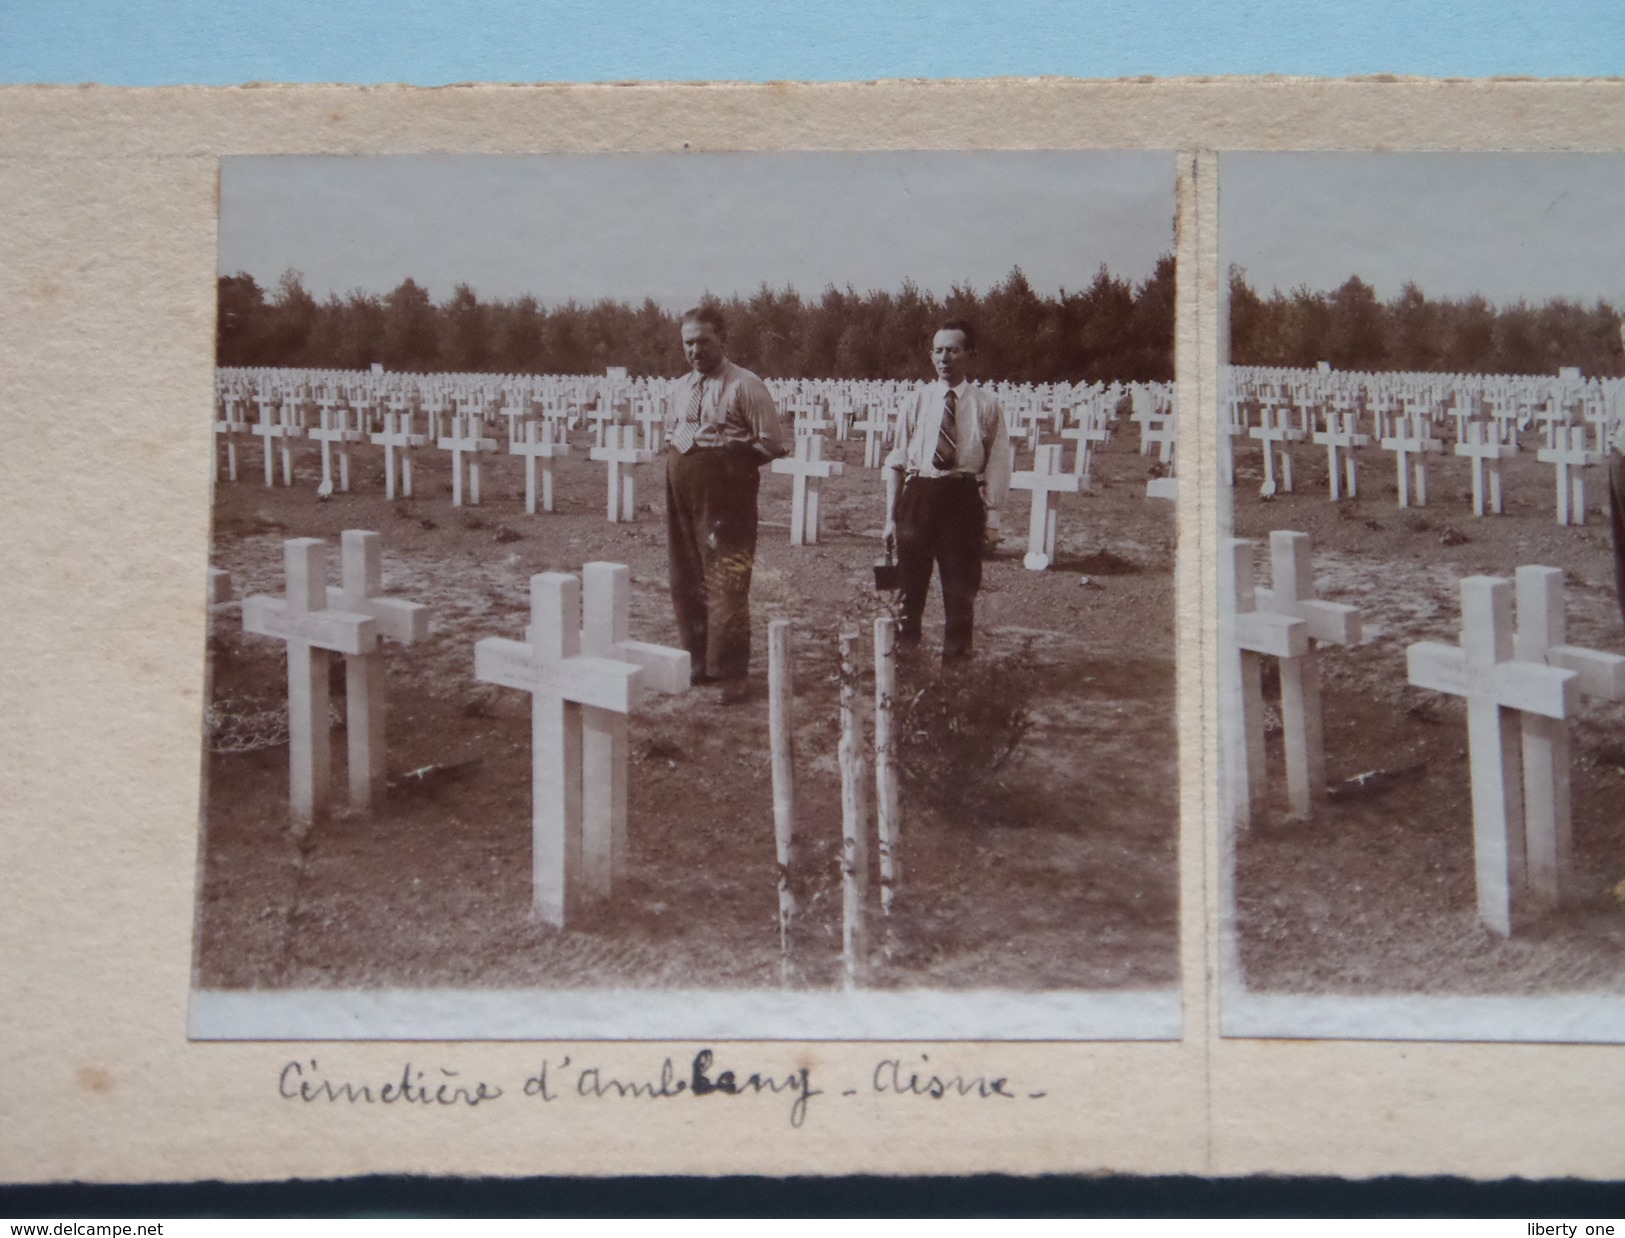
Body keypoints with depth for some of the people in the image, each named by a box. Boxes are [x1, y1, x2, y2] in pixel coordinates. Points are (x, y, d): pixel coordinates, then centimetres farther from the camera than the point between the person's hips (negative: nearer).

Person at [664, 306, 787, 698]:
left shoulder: (745, 385, -8)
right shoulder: (680, 387, 14)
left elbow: (772, 442, -9)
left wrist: (730, 461, -6)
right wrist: (679, 455, 10)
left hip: (726, 492, -7)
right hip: (682, 490, 7)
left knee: (725, 580, -9)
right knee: (686, 580, 12)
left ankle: (730, 672, -5)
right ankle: (697, 660, 24)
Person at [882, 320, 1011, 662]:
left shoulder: (986, 406, 0)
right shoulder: (918, 401, 5)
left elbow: (997, 467, 0)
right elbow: (897, 462, 7)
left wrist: (988, 516, -7)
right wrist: (891, 516, 3)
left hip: (964, 497, -1)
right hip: (918, 493, 1)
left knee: (961, 587, 6)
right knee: (909, 582, 6)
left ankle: (956, 657, 18)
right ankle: (903, 656, 18)